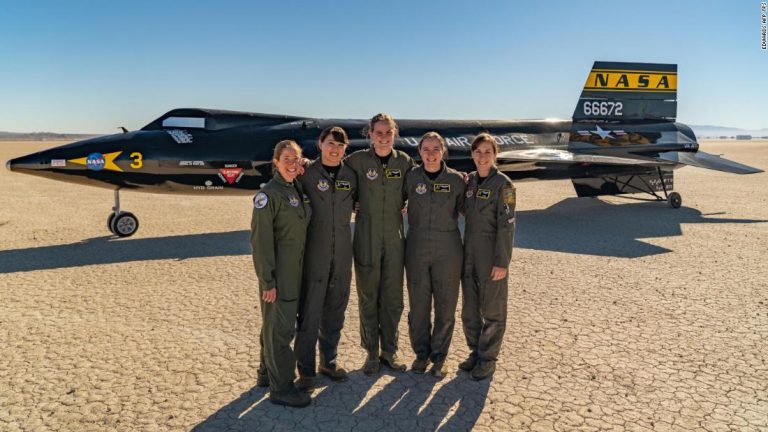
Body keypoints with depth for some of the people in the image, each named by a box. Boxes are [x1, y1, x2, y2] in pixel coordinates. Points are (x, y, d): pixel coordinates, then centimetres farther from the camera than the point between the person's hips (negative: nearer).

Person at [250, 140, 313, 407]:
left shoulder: (298, 190, 10)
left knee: (275, 323, 18)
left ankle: (268, 373, 33)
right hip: (278, 274, -8)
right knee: (280, 327, -1)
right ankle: (281, 388, 9)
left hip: (295, 271, 8)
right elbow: (260, 240, -17)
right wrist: (267, 281, -19)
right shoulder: (269, 194, -14)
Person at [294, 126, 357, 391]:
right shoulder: (306, 173, -5)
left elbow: (356, 204, 18)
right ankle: (305, 369, 13)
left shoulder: (350, 176, 6)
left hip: (342, 253, 4)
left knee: (336, 309, 14)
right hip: (314, 252, -4)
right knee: (309, 311, 0)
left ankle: (329, 361, 31)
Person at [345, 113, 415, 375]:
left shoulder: (404, 161, 2)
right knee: (368, 299, 8)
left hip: (395, 239, 2)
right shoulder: (358, 160, -6)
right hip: (366, 240, -2)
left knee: (393, 299, 10)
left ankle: (389, 351, 27)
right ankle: (371, 353, 23)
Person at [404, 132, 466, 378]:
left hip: (448, 250, 0)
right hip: (417, 249, 1)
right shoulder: (411, 178, -2)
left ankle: (439, 356, 25)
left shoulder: (456, 180, -2)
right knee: (418, 305, 9)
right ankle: (421, 353, 28)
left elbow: (465, 208, 10)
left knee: (446, 307, 7)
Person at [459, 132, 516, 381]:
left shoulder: (503, 184, -12)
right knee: (469, 308, 14)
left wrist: (502, 262, -16)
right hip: (469, 253, 6)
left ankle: (488, 358, 21)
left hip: (492, 256, -6)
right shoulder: (469, 181, 6)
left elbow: (507, 225, -14)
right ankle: (475, 351, 30)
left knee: (492, 309, 7)